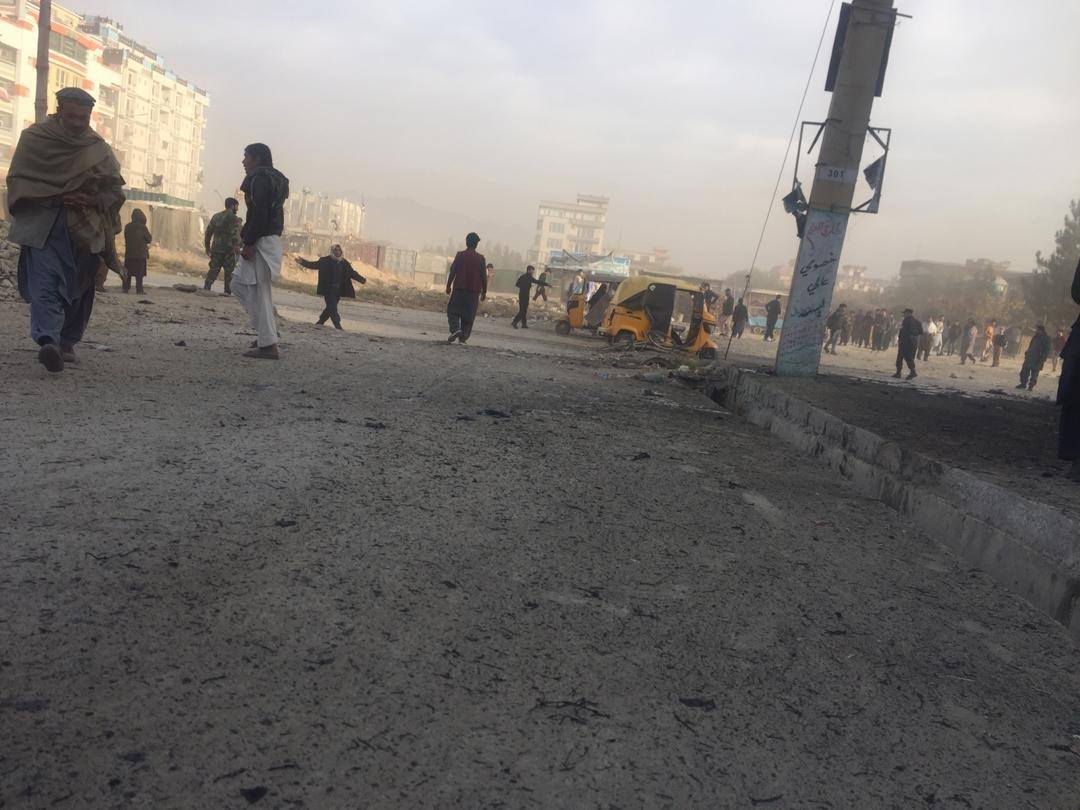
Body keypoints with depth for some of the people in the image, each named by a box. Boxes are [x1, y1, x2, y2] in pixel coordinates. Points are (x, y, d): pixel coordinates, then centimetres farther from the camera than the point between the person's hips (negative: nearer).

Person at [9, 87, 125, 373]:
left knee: (78, 290, -1)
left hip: (86, 232, 2)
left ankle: (66, 343, 1)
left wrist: (92, 201, -12)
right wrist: (54, 196, -12)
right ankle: (48, 341, -15)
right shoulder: (33, 139, 4)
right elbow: (16, 180, 3)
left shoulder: (98, 149, 7)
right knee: (45, 284, -8)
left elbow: (115, 188, 8)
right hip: (43, 228, -2)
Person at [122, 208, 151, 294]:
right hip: (141, 253, -4)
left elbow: (126, 238, 11)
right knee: (139, 273, 0)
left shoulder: (127, 227, 2)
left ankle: (126, 288, 9)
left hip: (129, 253, 4)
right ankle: (139, 289, -1)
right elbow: (149, 239, -2)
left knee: (128, 272, 9)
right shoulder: (143, 227, -11)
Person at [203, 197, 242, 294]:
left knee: (213, 269, 9)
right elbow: (235, 233, -18)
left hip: (216, 248, 6)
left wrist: (207, 246, 23)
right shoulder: (233, 218, -5)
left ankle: (206, 288, 2)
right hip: (228, 249, -6)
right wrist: (237, 246, -21)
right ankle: (228, 291, 0)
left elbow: (209, 231, 18)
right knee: (230, 271, 2)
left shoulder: (216, 216, 16)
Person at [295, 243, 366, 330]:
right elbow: (314, 265, -5)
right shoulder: (325, 260, -3)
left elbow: (352, 273, 14)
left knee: (331, 307, 10)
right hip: (328, 289, -5)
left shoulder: (344, 263, 8)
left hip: (338, 290, 5)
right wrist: (303, 262, -17)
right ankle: (338, 326, -13)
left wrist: (362, 280, 13)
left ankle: (320, 322, 25)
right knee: (332, 308, -9)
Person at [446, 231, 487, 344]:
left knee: (453, 311, 7)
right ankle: (463, 336, 6)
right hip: (474, 291, 1)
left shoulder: (460, 255, -2)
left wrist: (448, 286, 6)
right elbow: (484, 276, 1)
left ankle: (455, 329, -16)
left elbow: (452, 272, -3)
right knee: (469, 315, 8)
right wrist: (484, 292, 9)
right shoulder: (480, 258, 0)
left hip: (459, 289, -1)